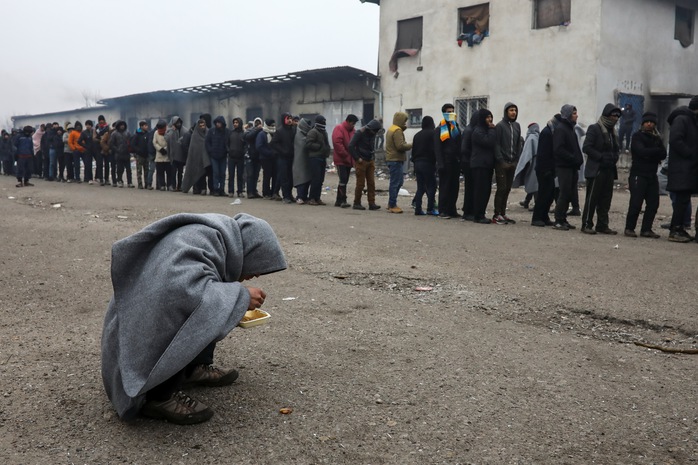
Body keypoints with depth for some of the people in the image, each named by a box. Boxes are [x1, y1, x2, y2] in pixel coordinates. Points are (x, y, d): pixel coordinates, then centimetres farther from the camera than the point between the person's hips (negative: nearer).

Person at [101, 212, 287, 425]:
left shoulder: (215, 235, 4)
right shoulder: (197, 242, -23)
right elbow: (189, 292, -39)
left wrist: (239, 302, 4)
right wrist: (242, 296, -25)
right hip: (139, 340, -10)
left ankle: (195, 367, 7)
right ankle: (159, 395, -18)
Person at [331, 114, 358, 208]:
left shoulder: (353, 131, 15)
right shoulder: (339, 129, -8)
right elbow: (337, 143, -19)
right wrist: (345, 155, -18)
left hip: (349, 160, 8)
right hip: (341, 160, -8)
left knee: (344, 180, 10)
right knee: (343, 179, -13)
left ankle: (339, 200, 17)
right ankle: (342, 200, -12)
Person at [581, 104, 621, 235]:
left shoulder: (613, 132, 19)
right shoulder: (594, 129, -5)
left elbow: (617, 148, 27)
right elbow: (587, 147, -14)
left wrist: (615, 157, 5)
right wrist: (602, 157, -17)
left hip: (609, 170, 8)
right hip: (596, 169, -7)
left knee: (606, 199, 8)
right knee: (592, 198, -6)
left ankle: (602, 225, 13)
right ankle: (587, 225, -1)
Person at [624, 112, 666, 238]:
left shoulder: (657, 138, 15)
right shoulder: (637, 136, 0)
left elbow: (663, 154, 2)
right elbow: (642, 151, -17)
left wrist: (649, 155, -13)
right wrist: (656, 151, -6)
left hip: (652, 175, 6)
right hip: (638, 174, -6)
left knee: (653, 204, 2)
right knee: (636, 203, -10)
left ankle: (646, 229, 9)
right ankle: (629, 228, 0)